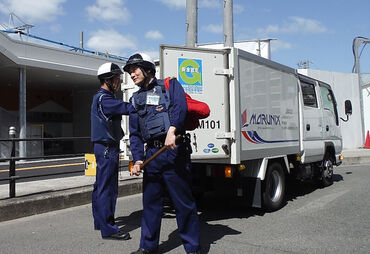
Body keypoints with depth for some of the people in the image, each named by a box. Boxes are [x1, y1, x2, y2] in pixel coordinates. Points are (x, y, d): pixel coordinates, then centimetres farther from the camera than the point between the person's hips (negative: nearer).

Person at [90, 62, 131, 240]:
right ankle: (108, 229, -2)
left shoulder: (102, 97, 19)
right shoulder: (103, 98, -15)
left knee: (101, 186, 16)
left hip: (105, 148, 11)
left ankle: (100, 222, 27)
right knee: (107, 188, -7)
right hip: (106, 148, -11)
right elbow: (128, 108, -24)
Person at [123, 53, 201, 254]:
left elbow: (180, 106, -16)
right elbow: (135, 134, 15)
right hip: (151, 154, 5)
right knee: (150, 202, 13)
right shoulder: (136, 100, 19)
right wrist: (137, 159, 0)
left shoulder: (170, 85, 5)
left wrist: (171, 130, -33)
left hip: (174, 152, -5)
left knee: (184, 202, 2)